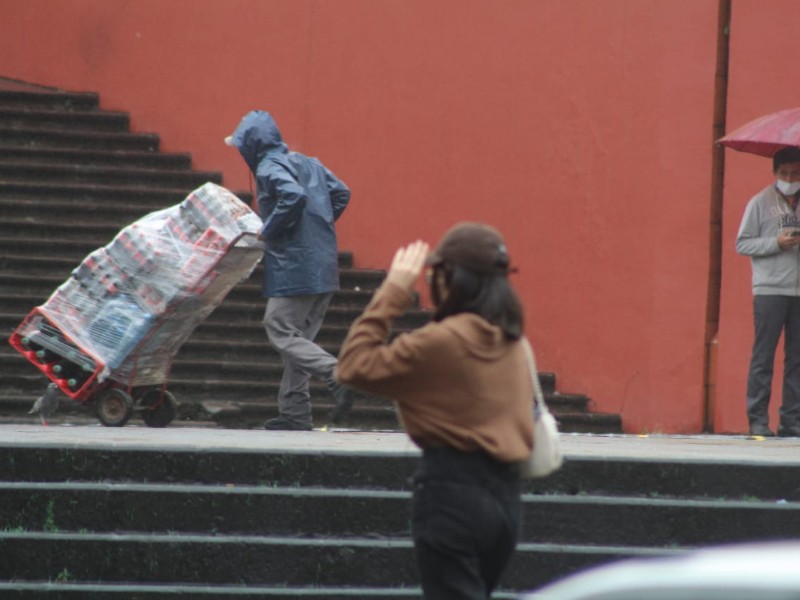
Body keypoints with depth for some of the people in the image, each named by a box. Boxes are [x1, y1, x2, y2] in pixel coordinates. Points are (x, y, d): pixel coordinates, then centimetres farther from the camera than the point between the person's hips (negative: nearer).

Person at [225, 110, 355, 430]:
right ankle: (295, 412, 12)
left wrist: (268, 230, -14)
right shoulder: (307, 163, 17)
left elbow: (294, 197, -26)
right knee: (298, 337, 13)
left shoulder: (269, 168, -9)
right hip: (325, 268, 9)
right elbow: (341, 193, 15)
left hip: (294, 269, -9)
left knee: (281, 332, -5)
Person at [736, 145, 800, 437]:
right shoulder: (761, 203, 1)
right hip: (769, 291, -4)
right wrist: (776, 243, -14)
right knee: (763, 357, -3)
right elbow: (742, 244, -1)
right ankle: (758, 421, -2)